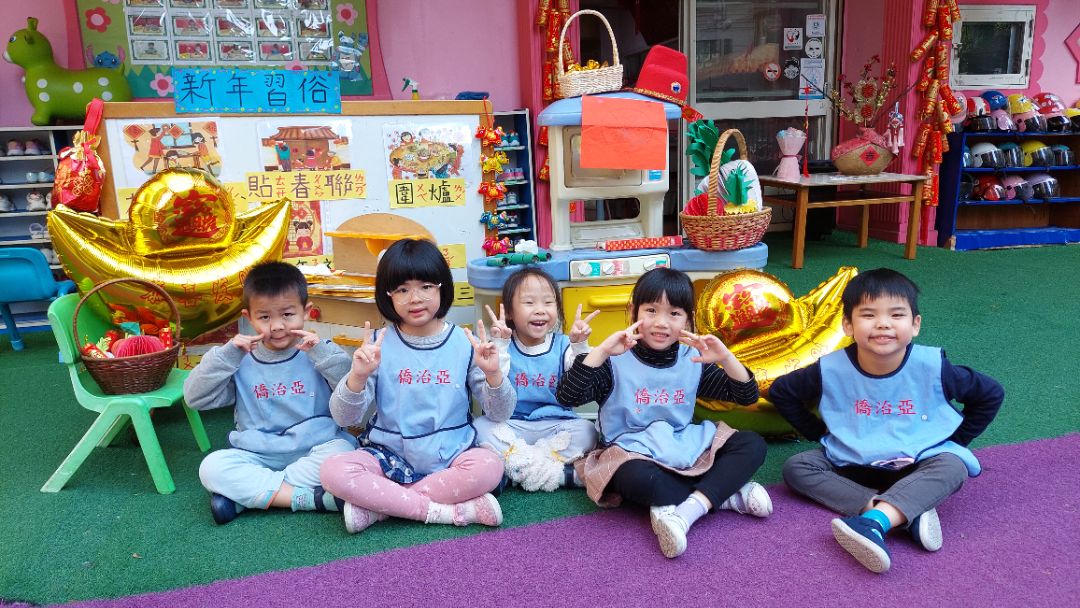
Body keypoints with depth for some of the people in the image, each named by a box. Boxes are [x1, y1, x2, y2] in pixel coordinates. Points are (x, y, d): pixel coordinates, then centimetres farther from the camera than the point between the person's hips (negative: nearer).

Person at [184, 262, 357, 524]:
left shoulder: (319, 353, -1)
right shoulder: (240, 360, 5)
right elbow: (195, 398, 0)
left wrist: (323, 353, -22)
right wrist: (225, 356, -11)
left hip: (313, 450, -2)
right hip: (257, 456, 2)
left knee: (342, 451, -32)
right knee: (212, 467, -24)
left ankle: (246, 494, -21)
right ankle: (310, 498, -27)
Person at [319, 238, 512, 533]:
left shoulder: (465, 343, -2)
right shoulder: (379, 344, -3)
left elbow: (499, 414, -2)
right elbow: (344, 418, -6)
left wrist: (494, 374, -21)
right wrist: (358, 375, -24)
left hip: (450, 456, 0)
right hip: (390, 456, 0)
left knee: (490, 466, -30)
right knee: (334, 471, -27)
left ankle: (377, 504, -18)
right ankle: (451, 510, -19)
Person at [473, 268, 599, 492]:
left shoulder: (563, 345, -1)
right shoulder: (504, 346, -4)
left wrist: (579, 346, -25)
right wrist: (498, 346, -26)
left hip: (555, 426, 1)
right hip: (511, 427, 0)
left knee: (586, 431, -23)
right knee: (480, 425, -25)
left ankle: (520, 466, -21)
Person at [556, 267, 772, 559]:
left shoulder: (694, 360, 7)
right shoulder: (617, 362, -6)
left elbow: (747, 396, 8)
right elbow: (566, 397, -18)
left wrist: (725, 357, -10)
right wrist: (602, 351, -27)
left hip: (686, 446, 5)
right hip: (635, 453, -5)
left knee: (753, 445, -12)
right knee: (637, 478, -39)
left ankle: (686, 510, -28)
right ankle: (724, 495, -20)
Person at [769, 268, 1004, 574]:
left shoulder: (931, 367, -15)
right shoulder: (831, 370, -15)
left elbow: (991, 394, 2)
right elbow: (780, 391, 1)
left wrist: (955, 441, 1)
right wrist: (818, 432, 0)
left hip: (919, 466, -1)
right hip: (851, 465, 2)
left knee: (953, 466, -31)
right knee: (796, 467, -22)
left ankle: (874, 520, -49)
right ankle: (908, 513, -33)